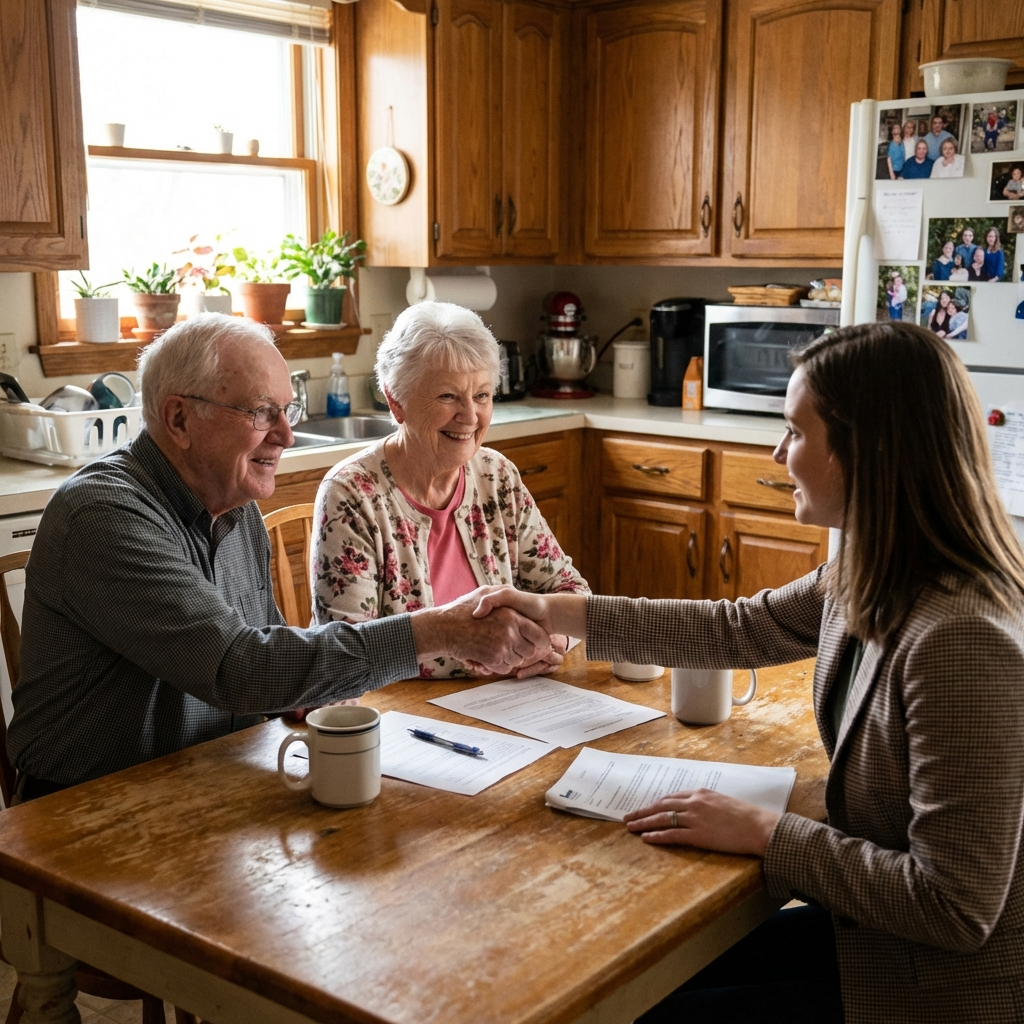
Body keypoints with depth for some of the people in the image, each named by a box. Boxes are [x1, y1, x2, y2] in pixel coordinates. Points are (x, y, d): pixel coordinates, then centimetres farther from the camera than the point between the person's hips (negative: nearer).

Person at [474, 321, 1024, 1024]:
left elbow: (955, 907, -29)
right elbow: (742, 629, 10)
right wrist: (556, 612, 8)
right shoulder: (870, 580, -4)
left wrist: (765, 833, -20)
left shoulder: (962, 639, -32)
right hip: (872, 936, 7)